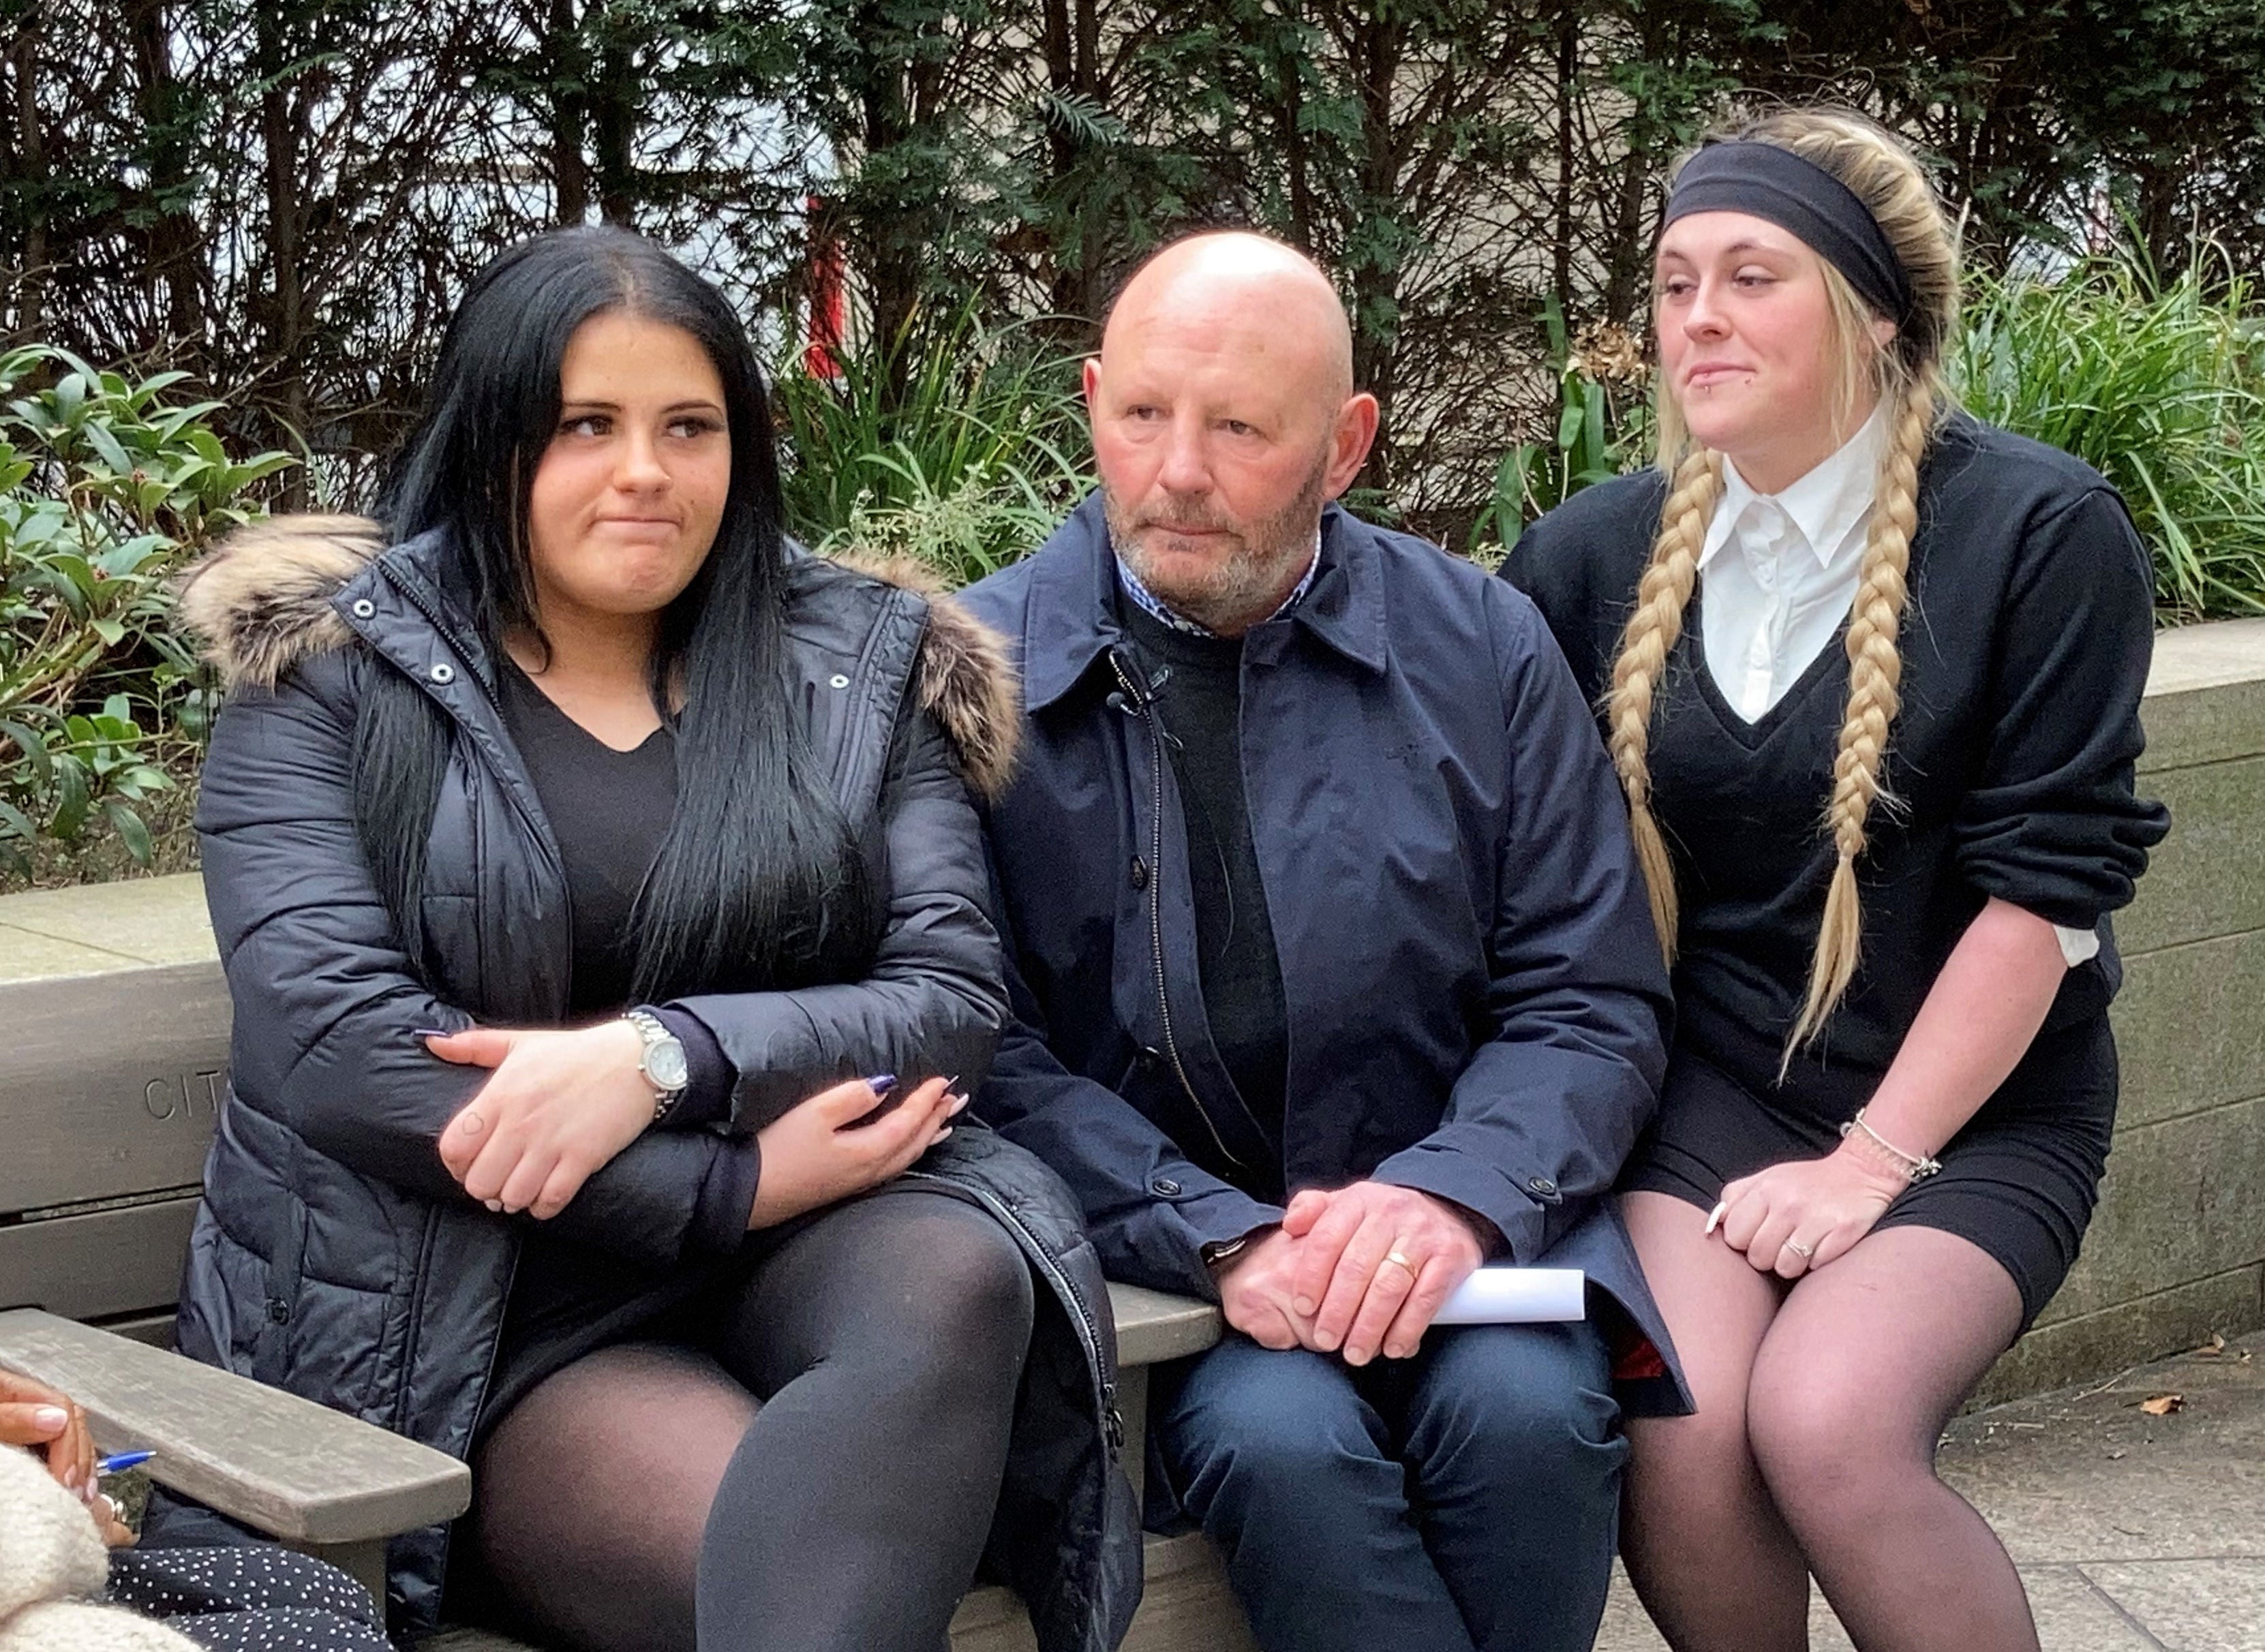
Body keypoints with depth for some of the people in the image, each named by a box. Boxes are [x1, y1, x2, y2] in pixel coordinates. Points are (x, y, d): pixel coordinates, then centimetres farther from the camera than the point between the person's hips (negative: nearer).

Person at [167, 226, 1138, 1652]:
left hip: (794, 1257, 4)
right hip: (473, 1309, -3)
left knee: (956, 1277, -33)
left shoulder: (863, 668, 11)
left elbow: (955, 999, 0)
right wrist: (733, 1185, -16)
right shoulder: (332, 682, 4)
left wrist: (662, 1055, -19)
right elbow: (331, 1038, -10)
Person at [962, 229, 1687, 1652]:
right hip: (1145, 1253, -1)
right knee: (1278, 1432, -31)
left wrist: (1456, 1192, -16)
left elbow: (1595, 1002, 4)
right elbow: (992, 1050, -5)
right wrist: (1216, 1237, -19)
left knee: (1522, 1408, -29)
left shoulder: (1482, 651, 4)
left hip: (1439, 1229, 2)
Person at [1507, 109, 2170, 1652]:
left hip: (1965, 1106, -3)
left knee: (1825, 1421, -28)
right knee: (1671, 1424, -24)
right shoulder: (1596, 556, 2)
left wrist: (1870, 1164, -14)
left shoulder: (2041, 534, -9)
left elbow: (2044, 883, -11)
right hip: (1706, 1087, 3)